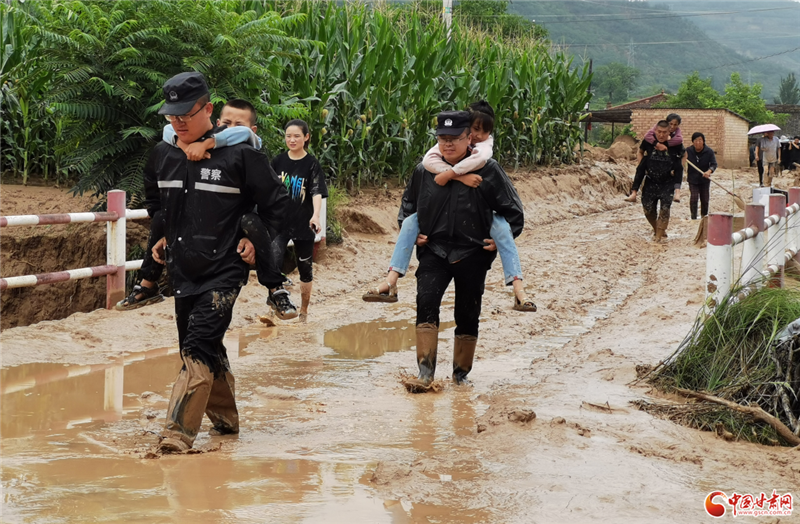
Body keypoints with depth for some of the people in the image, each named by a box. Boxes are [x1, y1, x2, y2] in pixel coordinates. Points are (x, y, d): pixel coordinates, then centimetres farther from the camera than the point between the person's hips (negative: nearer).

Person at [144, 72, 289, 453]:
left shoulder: (238, 153, -12)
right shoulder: (162, 155, 4)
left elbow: (277, 202, -1)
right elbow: (153, 199, 26)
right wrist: (163, 233, 16)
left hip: (223, 270, -6)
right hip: (181, 271, 6)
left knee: (198, 348, -17)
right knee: (207, 349, 15)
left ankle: (178, 433, -19)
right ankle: (225, 418, 33)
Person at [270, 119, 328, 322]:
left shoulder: (312, 164, -5)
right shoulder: (278, 161, 3)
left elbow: (317, 192, -16)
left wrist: (315, 216, -32)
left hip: (303, 223, -1)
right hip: (279, 222, 1)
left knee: (305, 268, 9)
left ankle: (303, 311, 24)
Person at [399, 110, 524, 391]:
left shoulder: (488, 170, -6)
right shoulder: (424, 171, 2)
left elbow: (513, 212, 3)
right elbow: (407, 206, 20)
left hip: (472, 254, -1)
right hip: (434, 250, 1)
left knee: (468, 315, 7)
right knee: (426, 303, -20)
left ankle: (461, 373, 24)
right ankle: (425, 372, -20)